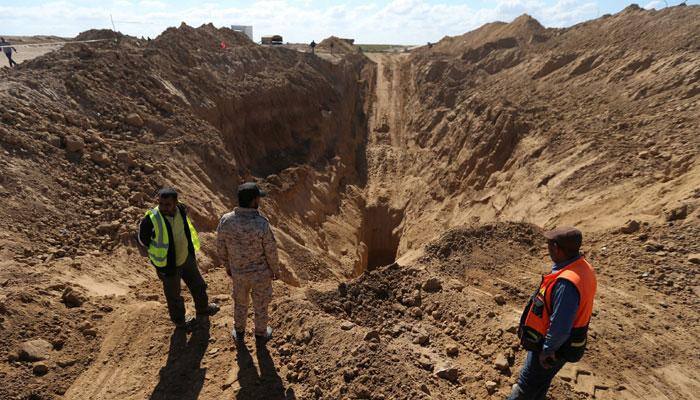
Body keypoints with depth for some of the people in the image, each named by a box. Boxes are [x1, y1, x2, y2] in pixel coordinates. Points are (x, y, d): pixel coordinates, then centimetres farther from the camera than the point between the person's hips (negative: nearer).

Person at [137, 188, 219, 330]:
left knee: (198, 285, 25)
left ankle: (203, 310, 53)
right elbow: (143, 243, -13)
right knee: (174, 296, 18)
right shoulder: (151, 220, -30)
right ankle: (180, 321, 46)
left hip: (186, 258, 6)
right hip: (168, 266, -5)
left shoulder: (181, 210, -13)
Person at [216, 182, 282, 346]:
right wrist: (276, 270, 1)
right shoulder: (262, 224, -33)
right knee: (260, 304, 22)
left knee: (240, 301, 29)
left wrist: (227, 266, 13)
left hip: (238, 271, 3)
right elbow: (271, 252, -20)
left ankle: (239, 332, 52)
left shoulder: (226, 220, -22)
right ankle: (260, 335, 46)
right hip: (261, 272, -3)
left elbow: (221, 247, -6)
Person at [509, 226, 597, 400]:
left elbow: (560, 326, -30)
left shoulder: (567, 283, -37)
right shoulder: (582, 266, -6)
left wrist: (547, 350, -16)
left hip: (554, 345, -8)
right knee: (541, 383, 28)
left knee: (527, 385, 14)